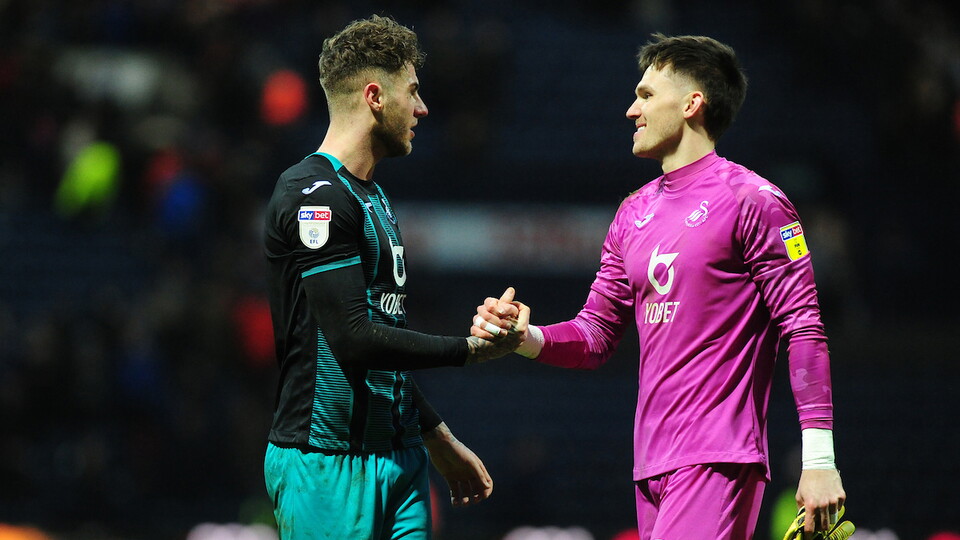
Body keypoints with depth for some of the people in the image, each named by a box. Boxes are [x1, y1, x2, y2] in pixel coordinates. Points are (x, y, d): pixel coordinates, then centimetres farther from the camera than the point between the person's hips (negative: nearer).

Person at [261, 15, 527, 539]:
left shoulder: (372, 197, 20)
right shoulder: (313, 195, -13)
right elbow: (356, 339, -20)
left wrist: (438, 438, 26)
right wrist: (473, 349, -12)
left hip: (400, 458, 9)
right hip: (329, 465, -9)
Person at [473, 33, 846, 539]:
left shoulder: (753, 202, -4)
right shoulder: (635, 213, 18)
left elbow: (803, 329, -8)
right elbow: (595, 336, 20)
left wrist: (819, 462, -14)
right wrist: (524, 336, -2)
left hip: (718, 461, -7)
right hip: (652, 461, 7)